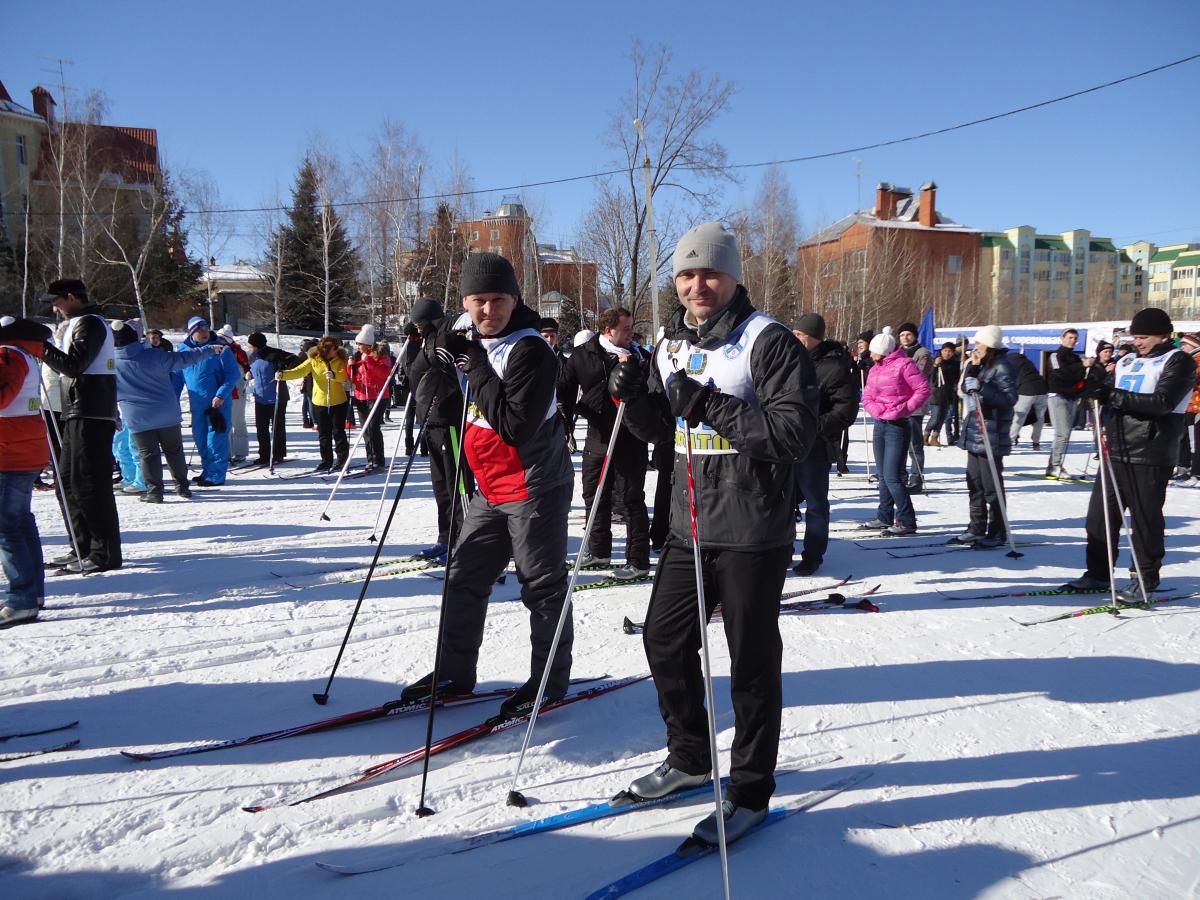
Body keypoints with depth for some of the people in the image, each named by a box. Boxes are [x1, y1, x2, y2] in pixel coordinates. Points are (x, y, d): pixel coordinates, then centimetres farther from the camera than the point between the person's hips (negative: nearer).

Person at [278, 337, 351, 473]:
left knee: (338, 431, 1)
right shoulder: (313, 360, -3)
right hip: (320, 402, 2)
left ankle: (342, 459, 12)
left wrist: (334, 375, -38)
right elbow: (298, 371, -10)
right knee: (323, 433, 8)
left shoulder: (339, 359, -3)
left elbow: (344, 375, -17)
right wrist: (283, 375, -26)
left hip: (338, 401, -2)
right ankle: (326, 460, 18)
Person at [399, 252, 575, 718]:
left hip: (533, 488, -8)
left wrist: (478, 372, -22)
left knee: (542, 587, 3)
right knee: (464, 578, 12)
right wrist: (441, 353, 4)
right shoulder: (471, 343, 9)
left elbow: (515, 425, -26)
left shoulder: (531, 351, -18)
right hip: (490, 489, 9)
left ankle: (550, 680, 18)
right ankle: (455, 673, 26)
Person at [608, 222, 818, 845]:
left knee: (752, 660, 4)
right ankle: (689, 758, 35)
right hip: (688, 525, 7)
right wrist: (635, 395, -5)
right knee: (664, 640, 14)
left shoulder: (767, 340, -11)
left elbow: (797, 430, -19)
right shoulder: (672, 343, 11)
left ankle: (750, 792, 20)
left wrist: (714, 408, -25)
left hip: (752, 531, -7)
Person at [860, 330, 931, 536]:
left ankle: (906, 521, -3)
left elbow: (924, 389, -14)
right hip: (879, 425, 8)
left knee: (892, 477, -11)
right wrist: (877, 409, -9)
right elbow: (867, 397, 11)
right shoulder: (875, 369, 14)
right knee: (883, 476, 14)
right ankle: (885, 517, 23)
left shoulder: (903, 364, -9)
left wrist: (903, 409, -16)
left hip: (897, 426, -8)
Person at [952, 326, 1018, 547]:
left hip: (991, 435, -9)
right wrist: (971, 368, 1)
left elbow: (1009, 398, -21)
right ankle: (977, 529, 23)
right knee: (974, 484, 14)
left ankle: (997, 533, 6)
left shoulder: (1003, 367, -12)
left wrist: (981, 387, -28)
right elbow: (964, 389, 14)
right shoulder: (981, 364, 14)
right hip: (974, 433, 9)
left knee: (991, 486, -3)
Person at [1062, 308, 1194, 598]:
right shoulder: (1127, 361, 17)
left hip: (1149, 457, -7)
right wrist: (1098, 389, -4)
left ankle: (1144, 578, 14)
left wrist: (1117, 396, -24)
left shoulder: (1178, 362, -3)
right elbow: (1110, 394, 19)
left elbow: (1162, 402, -18)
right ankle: (1098, 573, 20)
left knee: (1145, 519, 1)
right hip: (1115, 452, 7)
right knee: (1099, 514, 9)